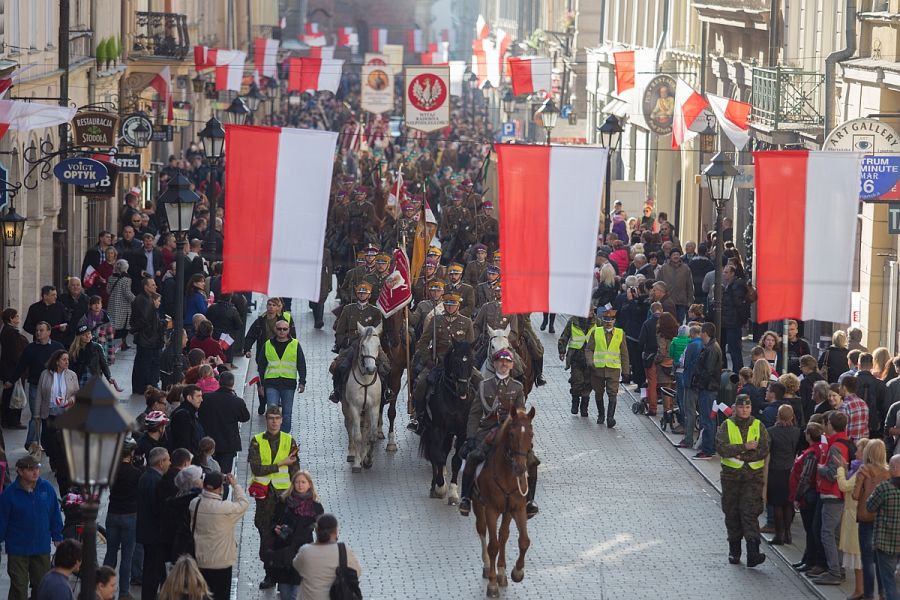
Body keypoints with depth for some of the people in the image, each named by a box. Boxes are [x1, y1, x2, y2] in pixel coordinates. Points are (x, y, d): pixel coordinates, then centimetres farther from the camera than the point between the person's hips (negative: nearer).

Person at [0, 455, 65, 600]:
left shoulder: (47, 488, -4)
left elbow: (55, 516, 7)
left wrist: (57, 538, 10)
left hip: (42, 548, 3)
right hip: (17, 549, -3)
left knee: (42, 584, 14)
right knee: (19, 587, 0)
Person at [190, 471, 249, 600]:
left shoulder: (194, 504, -9)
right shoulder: (225, 508, -23)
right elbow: (243, 503, -6)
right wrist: (235, 485, 4)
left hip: (200, 562, 5)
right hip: (221, 564, -5)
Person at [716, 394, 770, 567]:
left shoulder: (758, 426, 4)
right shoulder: (727, 426, 3)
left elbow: (764, 450, -6)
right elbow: (721, 448, -12)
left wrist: (742, 456, -14)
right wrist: (744, 447, -18)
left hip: (753, 476, -1)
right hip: (731, 475, 1)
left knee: (750, 512, -12)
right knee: (732, 513, 8)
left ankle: (753, 552, -20)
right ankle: (734, 551, 21)